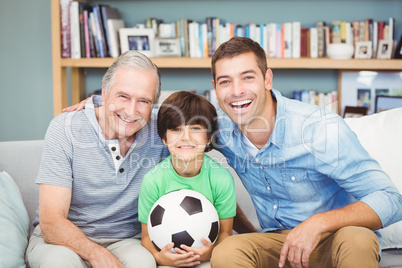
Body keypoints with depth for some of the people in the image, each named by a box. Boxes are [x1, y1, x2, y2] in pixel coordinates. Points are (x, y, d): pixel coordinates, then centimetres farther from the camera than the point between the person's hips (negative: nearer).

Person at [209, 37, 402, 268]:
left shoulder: (321, 129, -21)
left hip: (331, 239, -1)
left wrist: (319, 223, -37)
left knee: (356, 240, -36)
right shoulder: (221, 128, -9)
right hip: (277, 241, 2)